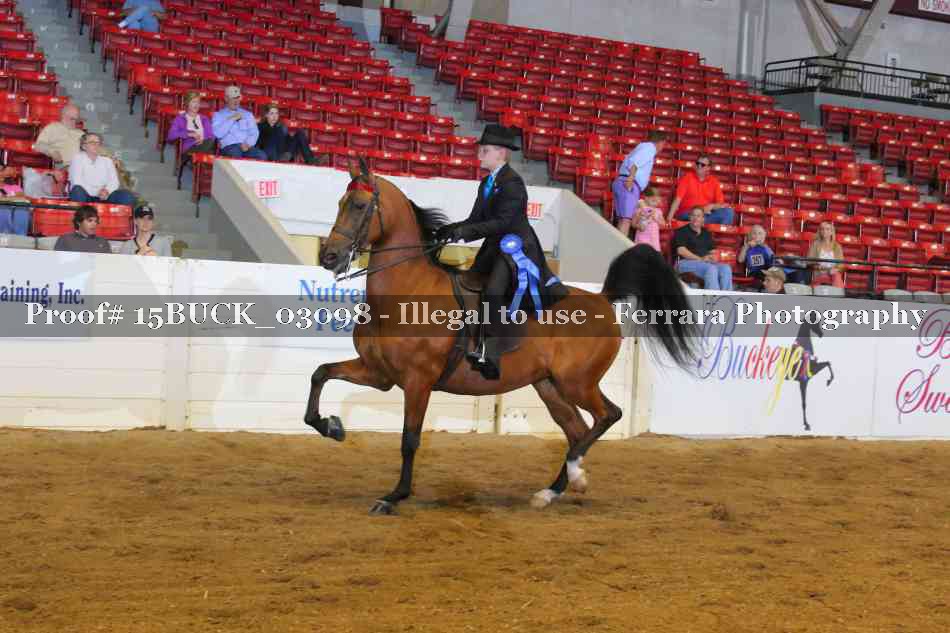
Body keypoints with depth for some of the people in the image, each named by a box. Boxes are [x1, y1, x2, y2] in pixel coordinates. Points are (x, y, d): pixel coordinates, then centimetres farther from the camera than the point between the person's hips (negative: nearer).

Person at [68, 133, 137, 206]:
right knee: (78, 190, -39)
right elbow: (77, 182, -9)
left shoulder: (107, 161, 20)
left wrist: (107, 190, -16)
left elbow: (114, 181, 8)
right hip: (85, 196, -4)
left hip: (104, 198, 4)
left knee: (128, 196, -20)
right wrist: (97, 193, -19)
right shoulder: (78, 158, 6)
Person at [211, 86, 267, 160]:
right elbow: (217, 134, -3)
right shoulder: (218, 115, 14)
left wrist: (248, 143, -9)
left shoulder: (247, 114, 24)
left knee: (262, 156, -29)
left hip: (247, 146, 3)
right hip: (229, 146, -3)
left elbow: (254, 133, 11)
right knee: (235, 156, -40)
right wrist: (231, 120, -2)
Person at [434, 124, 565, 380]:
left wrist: (467, 231, -31)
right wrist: (450, 229, -5)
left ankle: (491, 355, -32)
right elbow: (476, 219, 12)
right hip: (494, 247, 10)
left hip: (515, 246, -10)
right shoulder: (486, 183, 14)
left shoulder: (512, 182, -13)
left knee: (492, 292, -27)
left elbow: (503, 222, -23)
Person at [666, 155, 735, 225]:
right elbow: (678, 199, -8)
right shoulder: (687, 177, 1)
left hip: (707, 215, 3)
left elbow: (721, 204, 7)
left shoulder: (714, 181, 9)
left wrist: (711, 206, -15)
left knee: (728, 212, -19)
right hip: (686, 214, -3)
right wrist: (669, 218, -19)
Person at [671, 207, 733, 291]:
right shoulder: (682, 231, 6)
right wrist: (700, 259, -14)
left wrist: (712, 257, -5)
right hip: (686, 263, -6)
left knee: (726, 268, -23)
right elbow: (681, 250, -8)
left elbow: (712, 251, 22)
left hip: (706, 263, 6)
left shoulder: (706, 233, 23)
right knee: (711, 269, -34)